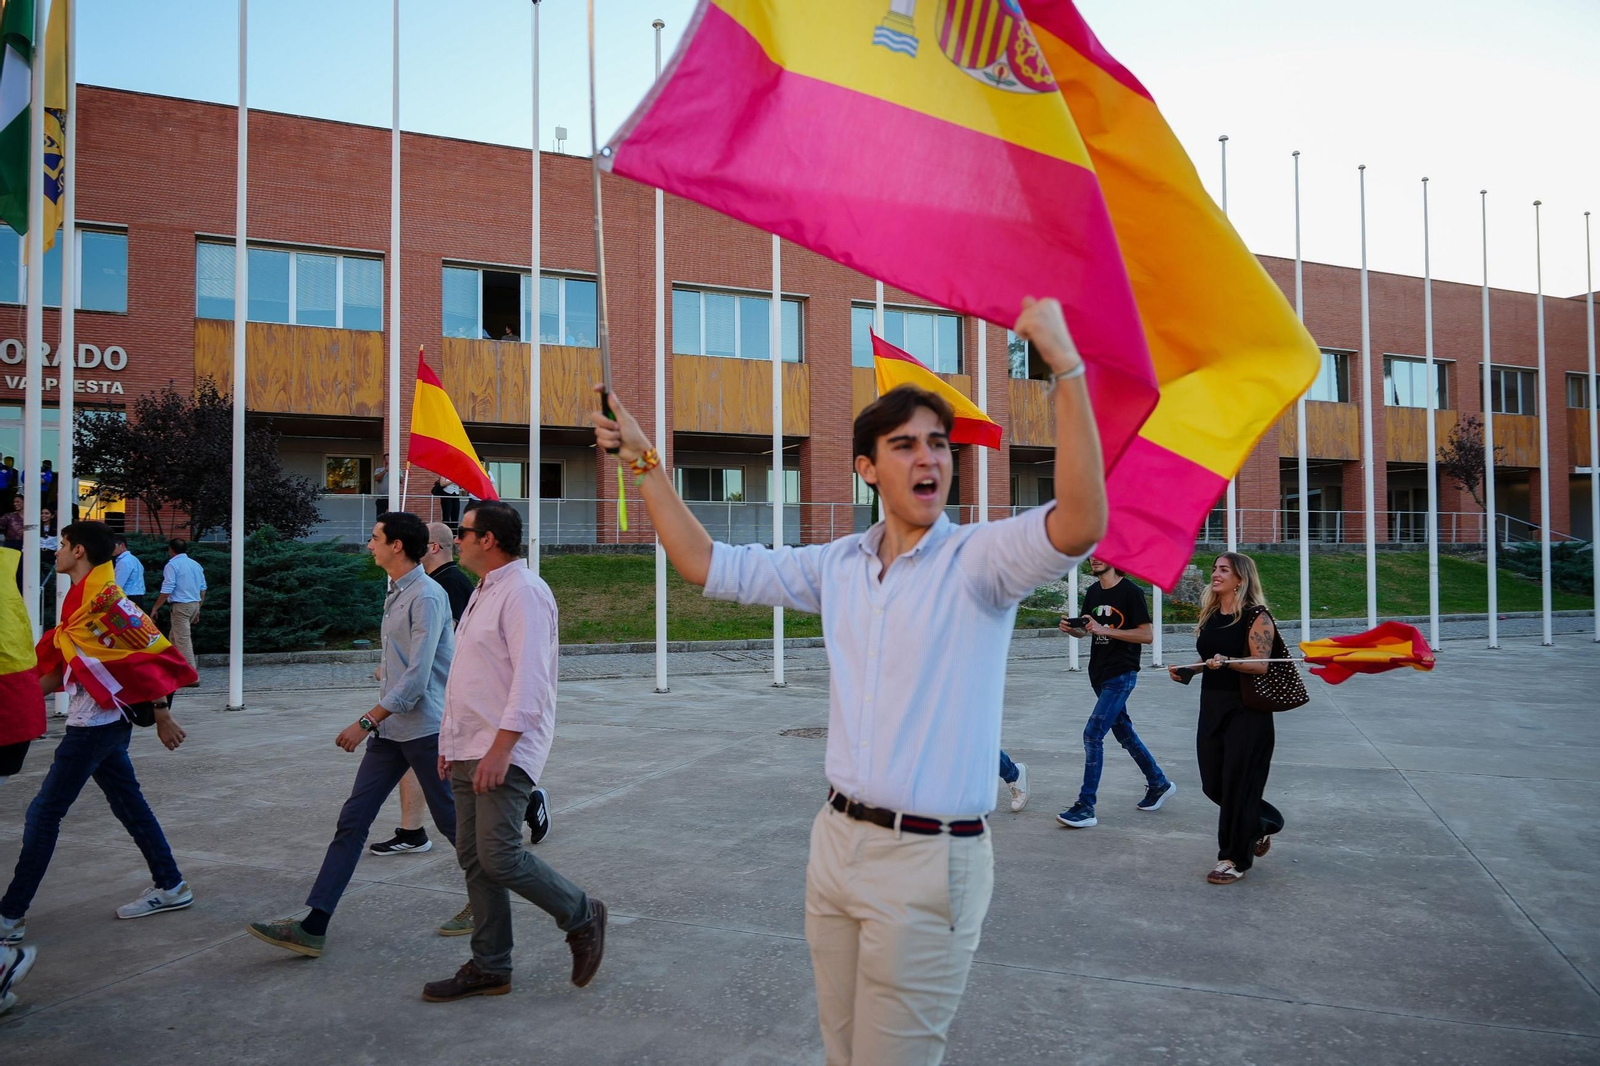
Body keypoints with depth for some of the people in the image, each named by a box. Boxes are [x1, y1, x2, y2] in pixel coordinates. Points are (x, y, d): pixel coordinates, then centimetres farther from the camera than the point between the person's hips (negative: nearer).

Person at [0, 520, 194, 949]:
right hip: (100, 722, 9)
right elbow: (64, 667, 18)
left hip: (95, 724, -9)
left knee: (44, 813, -2)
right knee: (129, 804, 14)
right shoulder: (78, 601, 12)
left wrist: (162, 714, -16)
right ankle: (171, 886, 21)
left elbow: (156, 652, -19)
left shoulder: (105, 600, -18)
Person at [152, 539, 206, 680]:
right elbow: (203, 589, 15)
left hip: (181, 605, -8)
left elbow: (166, 590, -15)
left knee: (183, 640, -7)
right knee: (175, 638, 20)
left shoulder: (172, 565, -9)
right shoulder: (196, 565, 13)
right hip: (195, 605, 8)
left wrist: (155, 608, -5)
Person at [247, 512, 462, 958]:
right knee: (352, 821, 3)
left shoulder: (427, 597, -17)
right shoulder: (395, 593, 13)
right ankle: (314, 927, 5)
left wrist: (366, 722, -21)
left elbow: (417, 677, -22)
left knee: (450, 820, 6)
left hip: (424, 728, -9)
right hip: (391, 729, 9)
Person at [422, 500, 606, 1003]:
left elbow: (530, 678, -22)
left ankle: (582, 917, 9)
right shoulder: (483, 593, 18)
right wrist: (451, 740, 21)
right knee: (473, 858, 10)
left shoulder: (523, 592, -14)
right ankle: (490, 968, 20)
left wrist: (501, 748, -26)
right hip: (469, 752, 10)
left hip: (505, 753, -10)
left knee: (499, 857, -12)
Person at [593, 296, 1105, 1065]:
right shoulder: (839, 567, 7)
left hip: (930, 859, -6)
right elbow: (707, 565, 13)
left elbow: (1079, 526, -31)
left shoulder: (978, 559, -11)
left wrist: (1066, 368, -35)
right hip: (838, 842, 6)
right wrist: (645, 462, 11)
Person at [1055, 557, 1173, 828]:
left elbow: (1147, 635, -15)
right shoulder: (1092, 592, 9)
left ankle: (1086, 807, -9)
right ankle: (1159, 784, 36)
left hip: (1121, 675, -8)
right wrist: (1071, 628, -5)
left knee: (1093, 734, -14)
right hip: (1099, 673, 8)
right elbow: (1084, 631, 18)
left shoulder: (1130, 592, -12)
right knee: (1123, 732, 17)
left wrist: (1105, 631, -22)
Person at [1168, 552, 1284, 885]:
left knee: (1237, 783, -1)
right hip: (1212, 707, 7)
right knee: (1213, 784, 10)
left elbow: (1261, 666, -18)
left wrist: (1227, 662, -34)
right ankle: (1261, 823, 37)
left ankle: (1235, 859, 13)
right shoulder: (1209, 615, 11)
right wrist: (1184, 671, 1)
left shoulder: (1256, 617, -11)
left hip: (1246, 711, -7)